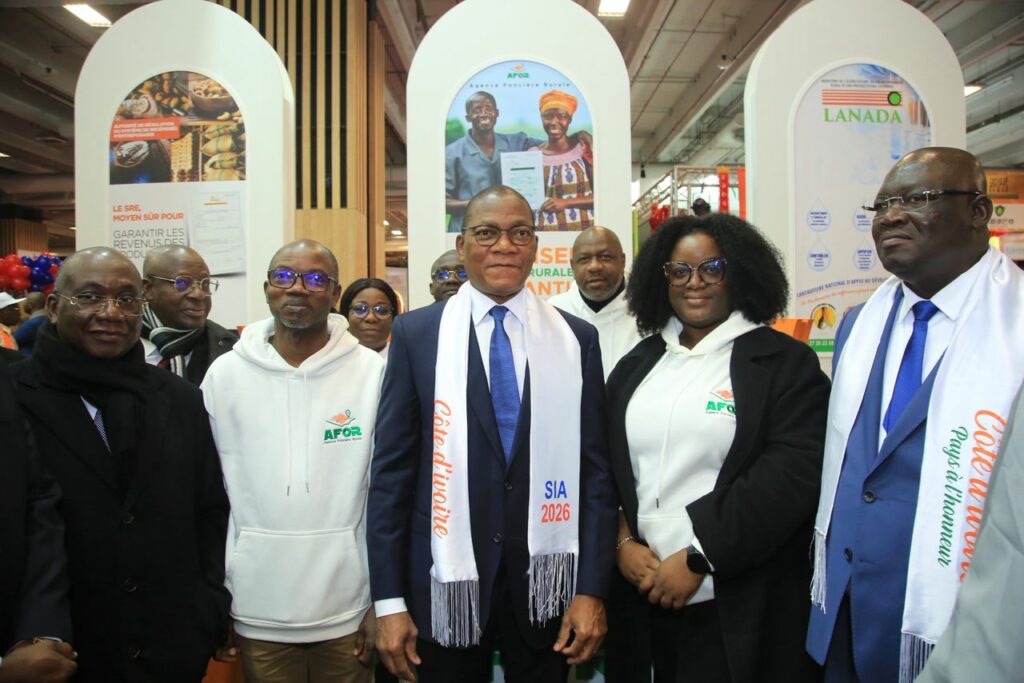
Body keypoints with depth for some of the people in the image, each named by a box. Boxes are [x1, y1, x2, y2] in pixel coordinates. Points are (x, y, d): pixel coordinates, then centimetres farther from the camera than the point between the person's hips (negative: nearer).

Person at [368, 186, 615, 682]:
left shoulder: (577, 339, 2)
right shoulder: (417, 334, -2)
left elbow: (595, 470, 1)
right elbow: (391, 471, -3)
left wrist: (592, 589, -3)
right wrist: (389, 601, -5)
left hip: (544, 584, 1)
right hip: (446, 585, -1)